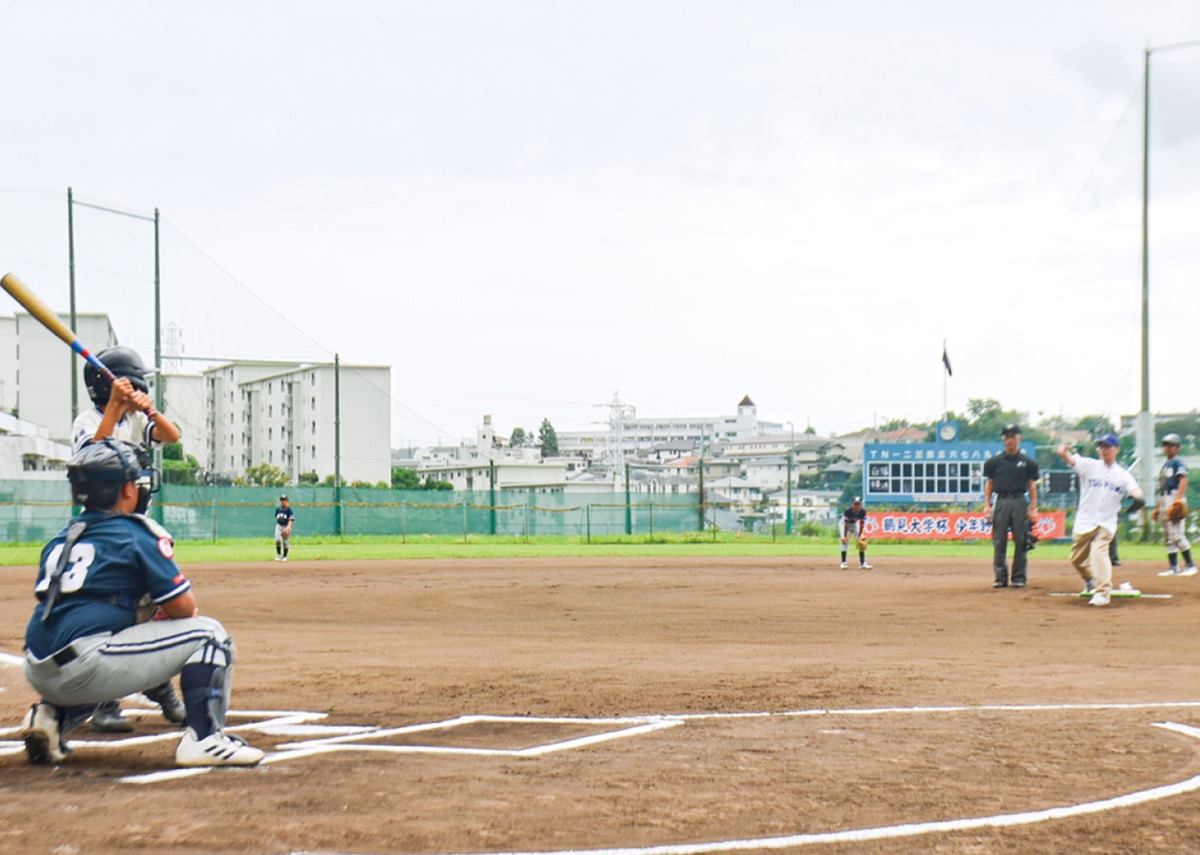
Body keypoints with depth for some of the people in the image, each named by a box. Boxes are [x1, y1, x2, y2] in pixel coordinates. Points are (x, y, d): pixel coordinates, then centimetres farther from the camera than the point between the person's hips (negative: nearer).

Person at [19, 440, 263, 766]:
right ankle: (203, 738, -10)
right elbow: (183, 607, -2)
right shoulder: (136, 532, 0)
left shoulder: (59, 540, 19)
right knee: (208, 632, 3)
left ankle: (52, 716, 17)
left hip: (39, 675, 7)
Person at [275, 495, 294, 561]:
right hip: (278, 526, 3)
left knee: (286, 542, 1)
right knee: (277, 540, -15)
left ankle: (284, 556, 13)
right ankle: (278, 555, -3)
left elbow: (291, 519, -17)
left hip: (286, 527, -3)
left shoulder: (289, 510, -7)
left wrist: (288, 527, -30)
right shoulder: (278, 509, 10)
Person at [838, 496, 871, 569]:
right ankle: (843, 562, -15)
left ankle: (863, 563, 0)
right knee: (845, 541, -20)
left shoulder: (863, 511, -25)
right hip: (844, 523, -4)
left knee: (861, 541, -4)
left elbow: (862, 525, -18)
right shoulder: (848, 511, -35)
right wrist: (845, 536, -31)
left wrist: (859, 536, -19)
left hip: (855, 524, 4)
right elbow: (846, 525, -31)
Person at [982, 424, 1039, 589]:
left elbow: (1032, 486, 6)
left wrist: (1033, 508, -1)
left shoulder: (1028, 462, 7)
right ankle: (1000, 577, 5)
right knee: (999, 541, -1)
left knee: (1021, 541, -2)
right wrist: (987, 505, 1)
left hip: (1020, 502, -1)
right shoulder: (995, 461, 9)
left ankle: (1019, 577, 5)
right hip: (1001, 501, 1)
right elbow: (989, 483, 11)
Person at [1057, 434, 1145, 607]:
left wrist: (1138, 498, -36)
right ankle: (1090, 580, 42)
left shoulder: (1123, 475, 5)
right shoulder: (1090, 466, 1)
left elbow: (1135, 490, -10)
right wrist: (1065, 452, -41)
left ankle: (1103, 592, -26)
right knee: (1077, 559, 12)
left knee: (1099, 551, -24)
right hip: (1084, 522, 2)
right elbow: (1071, 459, -16)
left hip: (1106, 523, -2)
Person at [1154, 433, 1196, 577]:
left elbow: (1183, 481, -18)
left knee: (1176, 533, -16)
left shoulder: (1178, 463, -4)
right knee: (1168, 536, 8)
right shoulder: (1165, 465, 21)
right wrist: (1157, 508, 23)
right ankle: (1173, 567, 10)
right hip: (1164, 501, 9)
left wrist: (1177, 500, -30)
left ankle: (1190, 565, -12)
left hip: (1175, 499, -9)